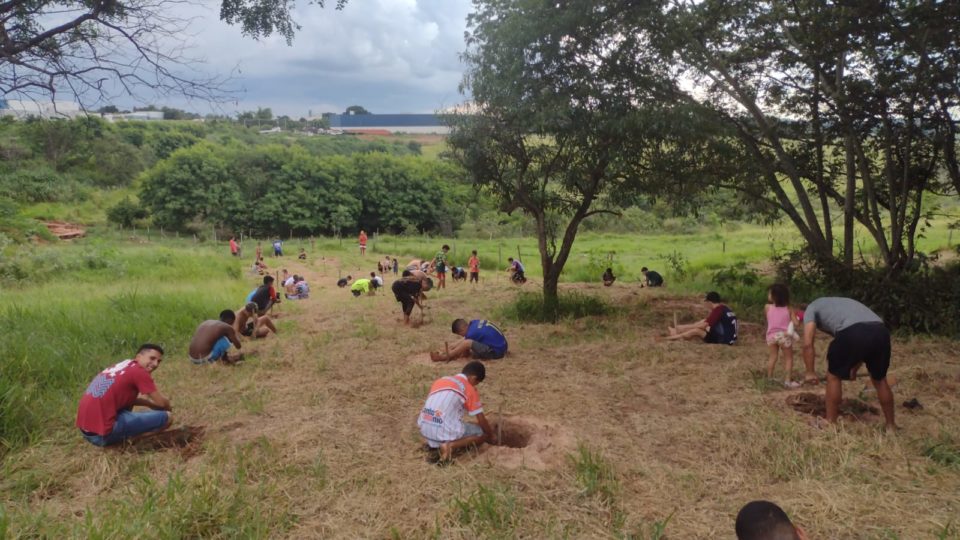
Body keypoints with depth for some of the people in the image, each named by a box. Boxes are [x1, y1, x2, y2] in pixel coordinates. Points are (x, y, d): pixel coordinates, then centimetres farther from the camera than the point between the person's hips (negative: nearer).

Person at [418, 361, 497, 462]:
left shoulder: (440, 381, 15)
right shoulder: (470, 389, 0)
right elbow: (481, 420, 3)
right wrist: (491, 436, 21)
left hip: (424, 429, 7)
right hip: (446, 432, -7)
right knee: (483, 433, 12)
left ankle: (432, 442, 13)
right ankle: (451, 445, -8)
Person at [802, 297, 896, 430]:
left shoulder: (812, 308, 25)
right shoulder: (844, 303, 43)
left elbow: (808, 344, 11)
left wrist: (810, 372, 18)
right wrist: (854, 369, 46)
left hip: (852, 332, -6)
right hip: (880, 331, 6)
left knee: (834, 376, 16)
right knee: (880, 380, 26)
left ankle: (830, 423, 21)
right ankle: (891, 425, 37)